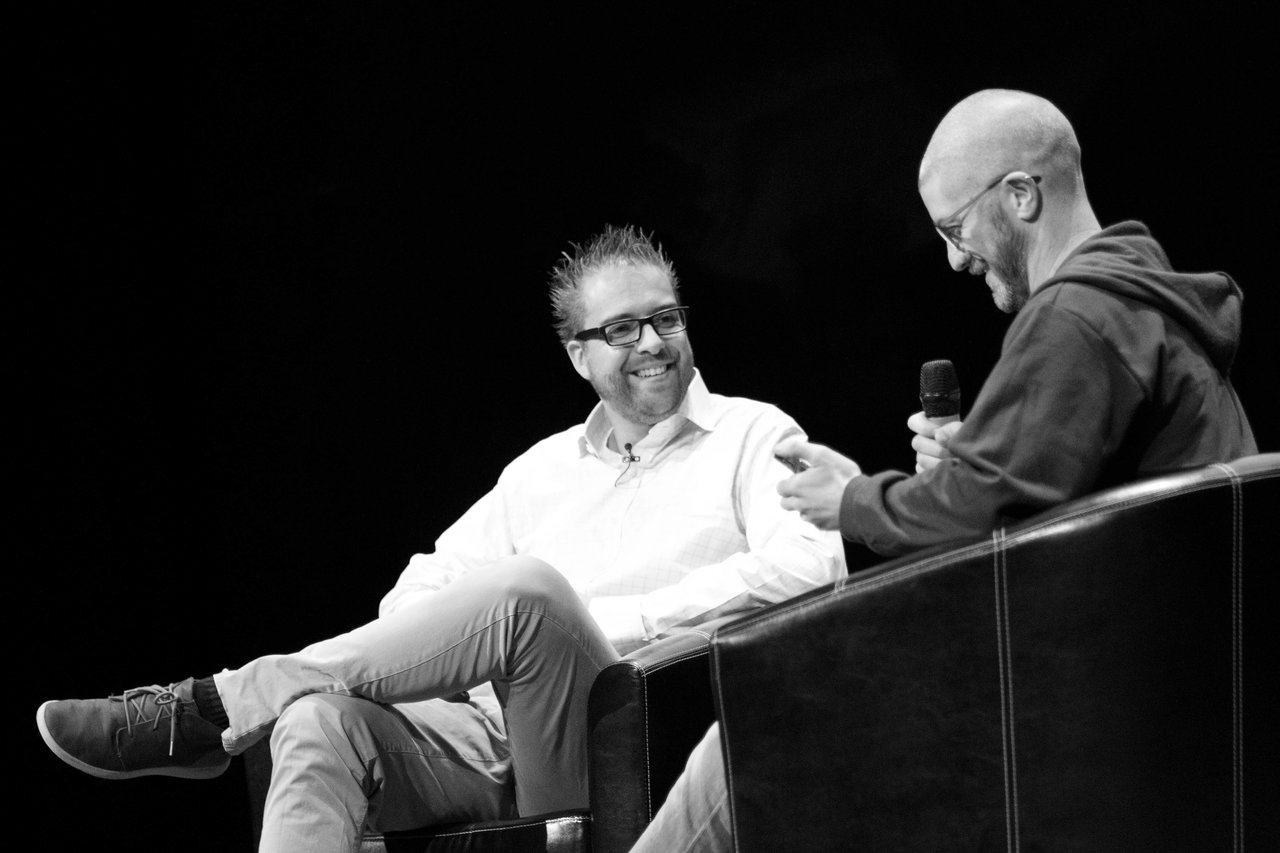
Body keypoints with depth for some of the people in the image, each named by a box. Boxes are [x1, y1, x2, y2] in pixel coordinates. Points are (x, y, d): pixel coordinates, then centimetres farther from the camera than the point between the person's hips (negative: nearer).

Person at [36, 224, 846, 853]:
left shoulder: (751, 435, 11)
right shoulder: (544, 468, 26)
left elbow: (810, 564, -6)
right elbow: (431, 580, 24)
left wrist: (613, 619, -10)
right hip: (488, 735, 5)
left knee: (527, 588, -33)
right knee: (320, 721, -26)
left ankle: (214, 710, -25)